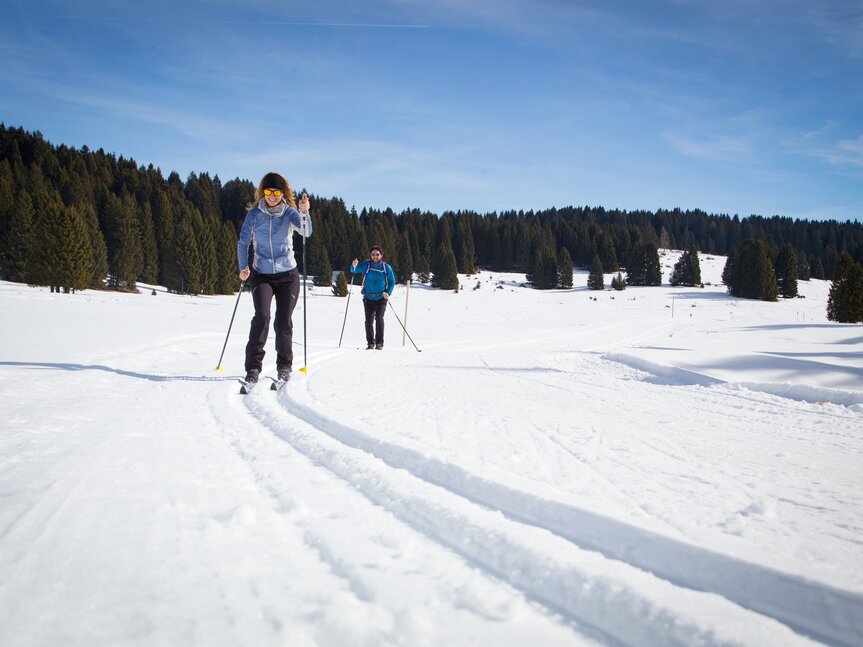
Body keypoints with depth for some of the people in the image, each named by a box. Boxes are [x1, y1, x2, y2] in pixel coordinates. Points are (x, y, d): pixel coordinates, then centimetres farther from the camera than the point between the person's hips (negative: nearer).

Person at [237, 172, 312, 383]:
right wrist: (243, 267, -12)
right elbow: (243, 242, 3)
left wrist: (304, 213, -38)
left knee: (284, 322, -1)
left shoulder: (289, 212, -2)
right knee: (262, 316, -19)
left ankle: (284, 365, 17)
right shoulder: (254, 214, 0)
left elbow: (306, 232, -20)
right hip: (261, 275, 0)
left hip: (287, 275, 0)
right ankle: (253, 365, -13)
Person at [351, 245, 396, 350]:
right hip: (368, 298, 1)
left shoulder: (386, 267, -2)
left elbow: (392, 281, 5)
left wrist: (388, 293, -10)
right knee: (369, 320, 0)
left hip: (381, 298, -1)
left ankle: (379, 343, -8)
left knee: (379, 318, -16)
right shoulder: (366, 265, -3)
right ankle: (370, 343, 14)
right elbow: (355, 270, -14)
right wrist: (354, 266, -37)